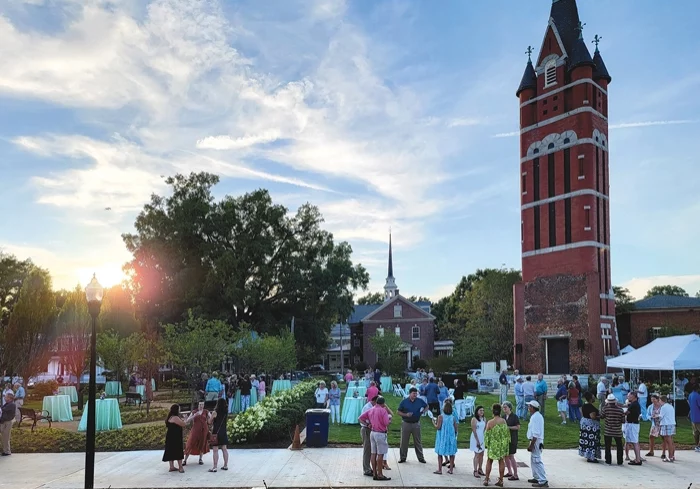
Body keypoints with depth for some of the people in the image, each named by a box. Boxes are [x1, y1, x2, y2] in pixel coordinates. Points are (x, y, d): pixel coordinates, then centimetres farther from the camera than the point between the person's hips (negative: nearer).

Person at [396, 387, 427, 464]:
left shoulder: (420, 401, -2)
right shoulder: (404, 402, -6)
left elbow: (426, 406, 16)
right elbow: (398, 411, -1)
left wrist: (423, 411, -3)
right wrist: (405, 415, -17)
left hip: (416, 423, 1)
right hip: (406, 423, -1)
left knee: (418, 441, 9)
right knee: (404, 441, 5)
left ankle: (420, 457, 19)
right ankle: (402, 457, 17)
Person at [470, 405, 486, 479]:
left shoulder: (484, 419, 8)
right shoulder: (474, 419, -11)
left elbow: (485, 429, 12)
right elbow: (474, 431, -14)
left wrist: (485, 439, 4)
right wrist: (477, 441, -16)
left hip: (482, 438, 6)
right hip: (476, 438, -6)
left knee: (482, 454, 10)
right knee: (477, 455, -7)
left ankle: (480, 469, 21)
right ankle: (475, 471, -4)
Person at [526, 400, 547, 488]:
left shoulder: (536, 417, -21)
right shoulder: (536, 416, 12)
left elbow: (535, 434, -25)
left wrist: (531, 445, -22)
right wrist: (531, 443, 21)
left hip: (536, 442, -11)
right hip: (535, 441, 11)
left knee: (537, 461, -9)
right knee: (534, 460, 20)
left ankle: (543, 481, -8)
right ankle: (537, 477, 31)